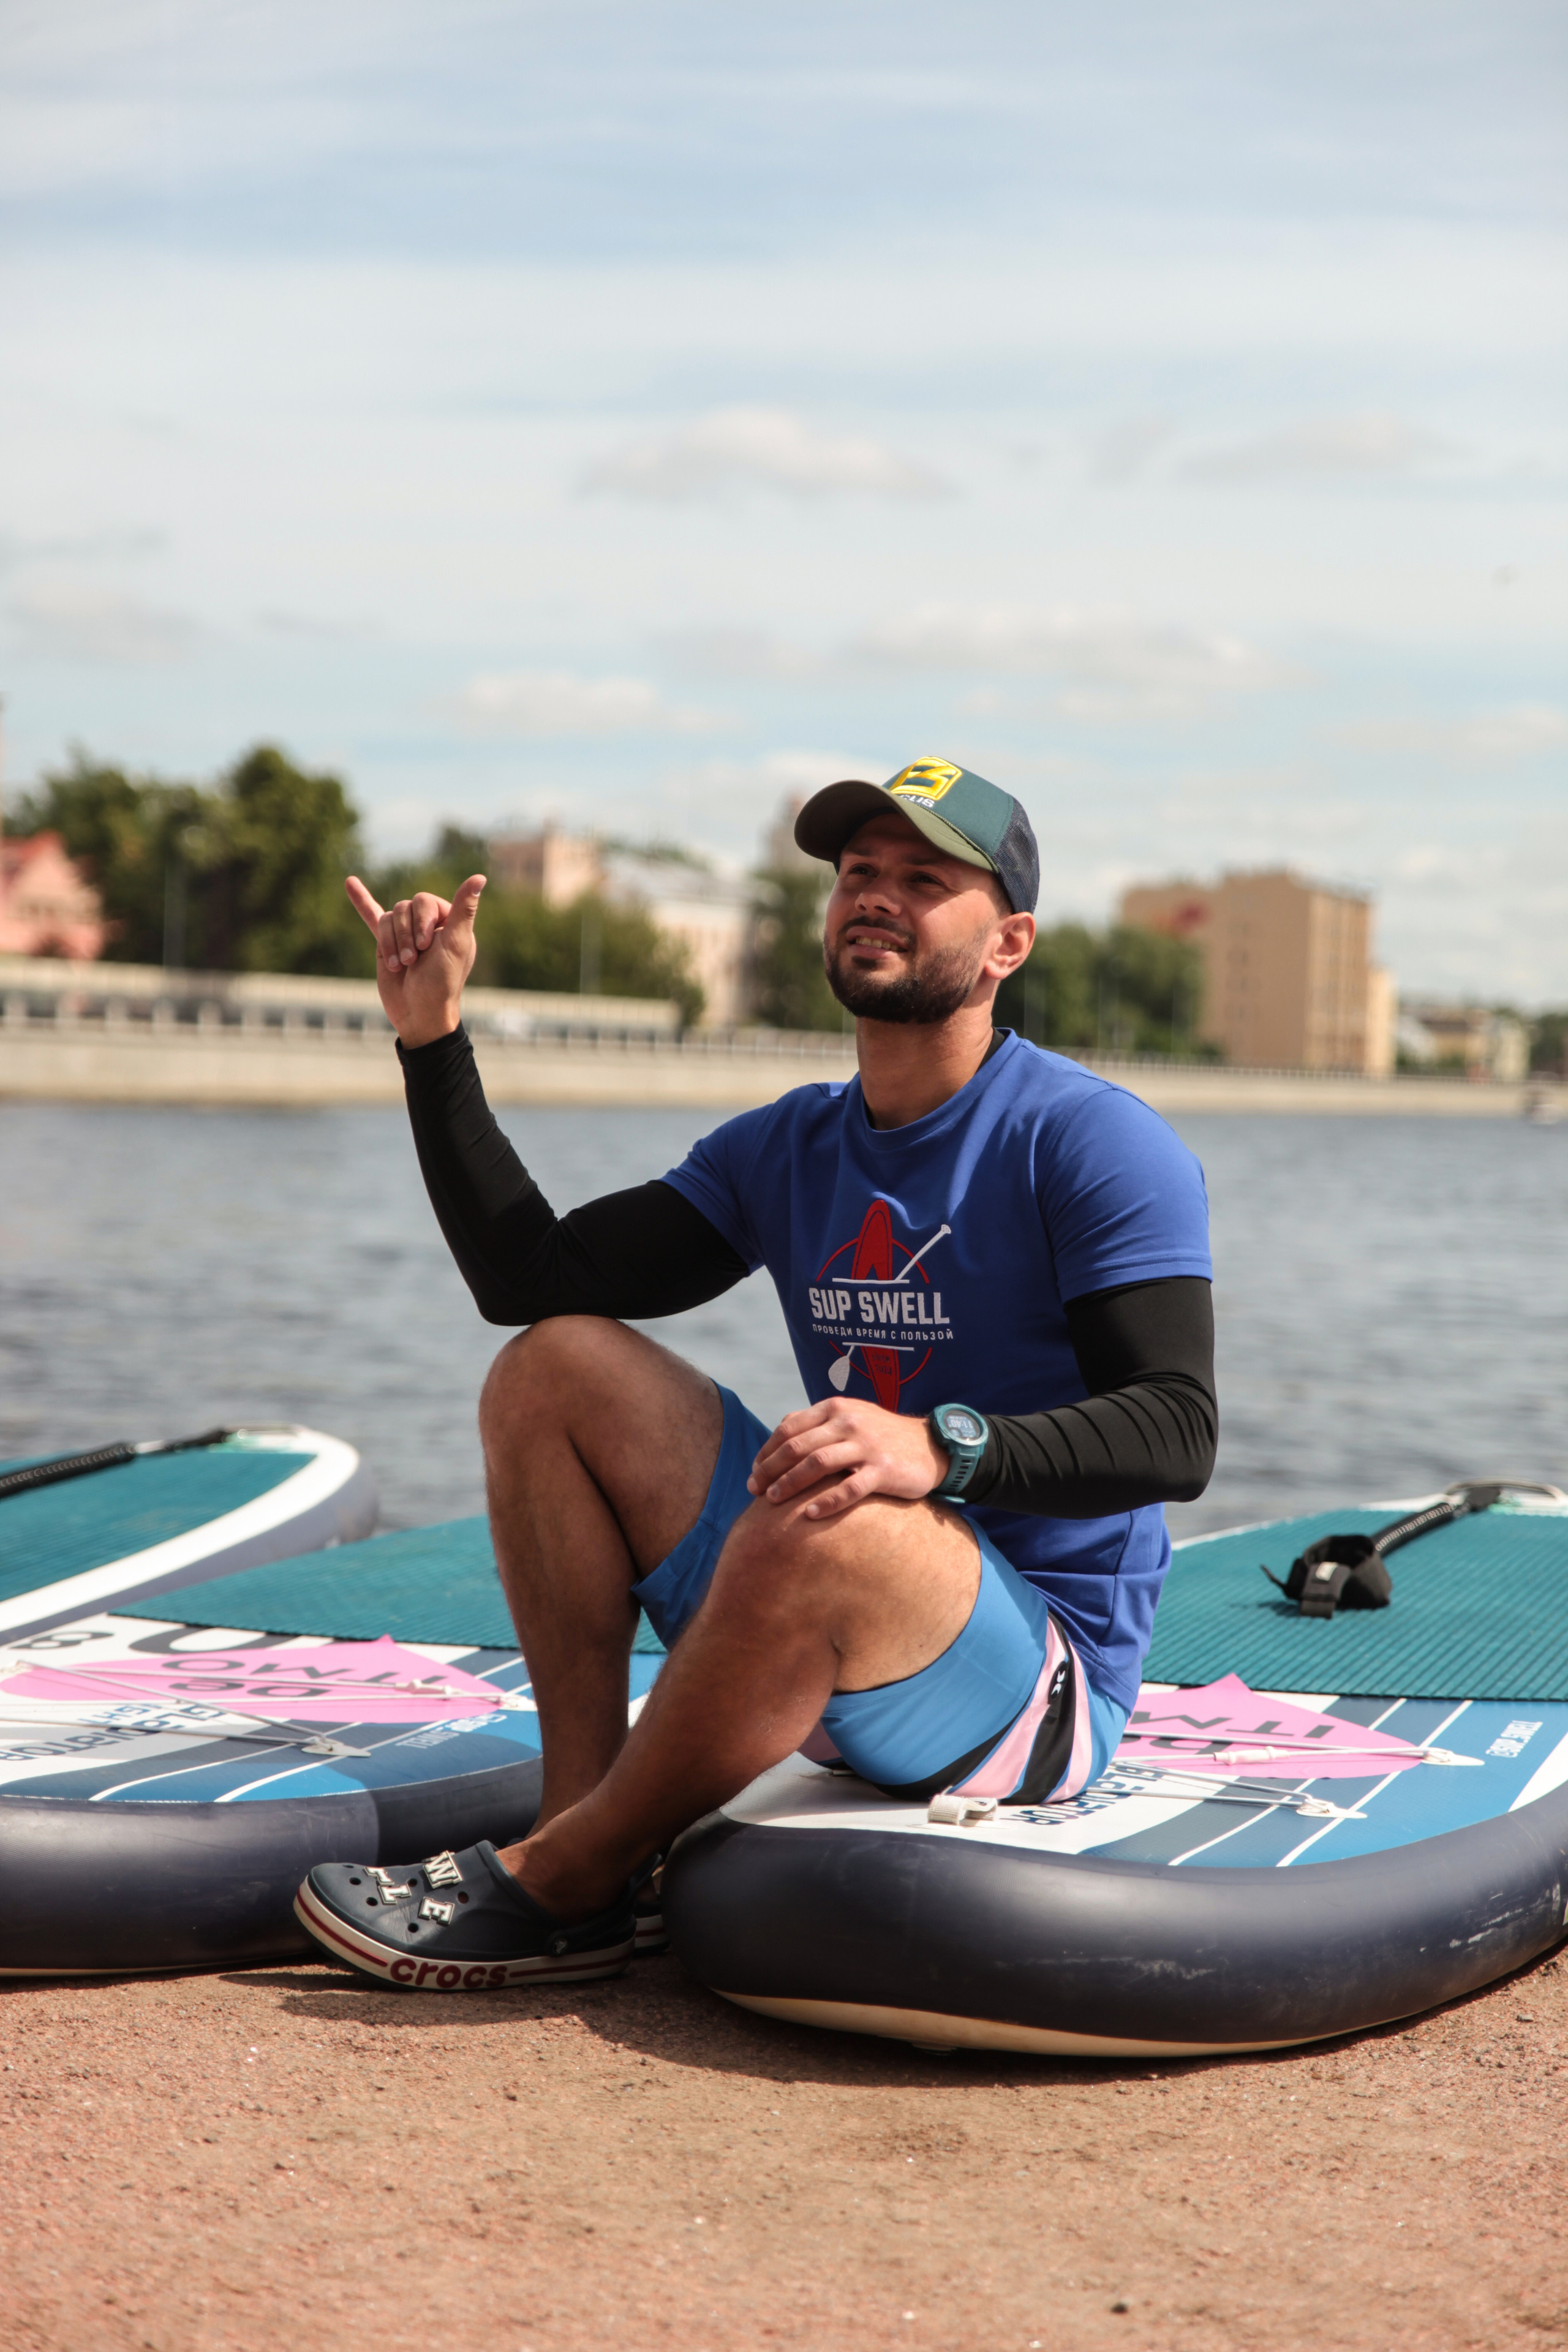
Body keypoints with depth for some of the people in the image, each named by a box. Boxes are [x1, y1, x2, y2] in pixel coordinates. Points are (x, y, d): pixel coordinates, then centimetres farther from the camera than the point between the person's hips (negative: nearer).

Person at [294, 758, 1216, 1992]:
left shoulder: (1093, 1142, -9)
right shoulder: (789, 1148, 11)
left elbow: (1177, 1433, -20)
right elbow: (532, 1280, 6)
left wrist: (942, 1446, -36)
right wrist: (436, 1043, -1)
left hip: (1042, 1689, -7)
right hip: (847, 1650, 7)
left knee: (825, 1524, -38)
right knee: (555, 1370, -1)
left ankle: (552, 1884, -16)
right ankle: (590, 1856, -10)